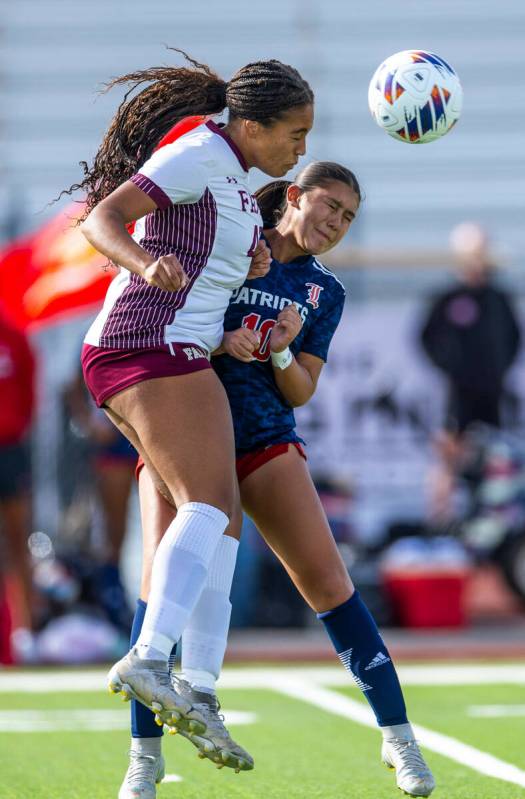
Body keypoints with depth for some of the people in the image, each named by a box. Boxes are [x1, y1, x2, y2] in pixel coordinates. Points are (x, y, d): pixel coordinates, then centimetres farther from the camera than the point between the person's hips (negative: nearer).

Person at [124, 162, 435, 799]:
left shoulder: (324, 293, 13)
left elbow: (301, 393, 10)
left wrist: (280, 352, -12)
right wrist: (218, 342, -15)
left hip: (264, 437, 2)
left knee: (326, 580, -9)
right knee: (162, 573, -18)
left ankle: (397, 735, 0)